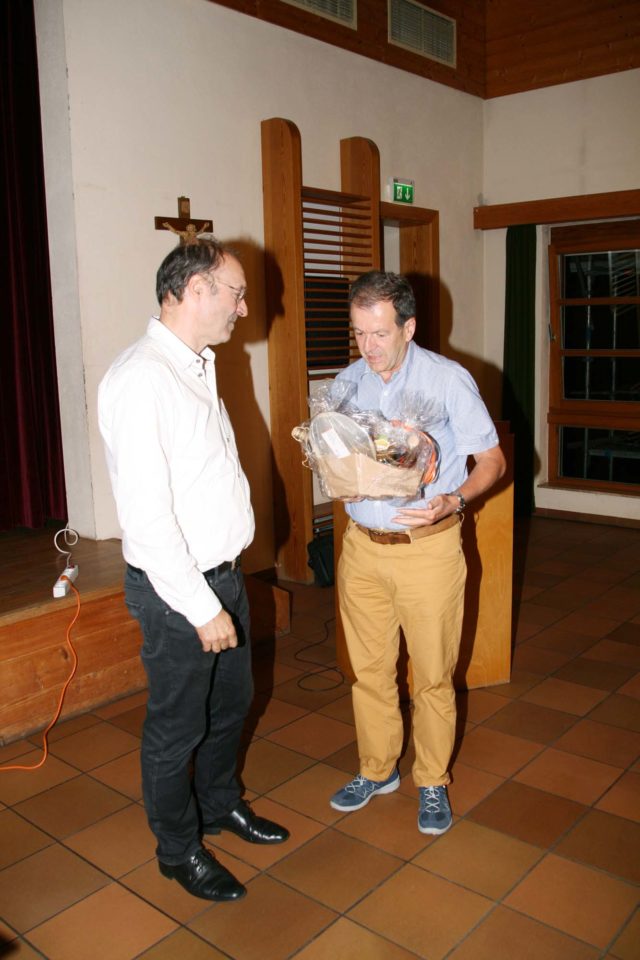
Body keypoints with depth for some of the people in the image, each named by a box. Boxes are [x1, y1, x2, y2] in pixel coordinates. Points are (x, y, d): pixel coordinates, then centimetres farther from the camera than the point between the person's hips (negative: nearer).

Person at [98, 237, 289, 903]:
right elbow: (145, 515, -26)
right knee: (177, 726, 11)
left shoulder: (196, 367, 9)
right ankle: (178, 849, 34)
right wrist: (201, 606, -21)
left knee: (231, 702, 24)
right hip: (175, 586, -9)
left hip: (222, 573, 9)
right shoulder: (141, 378, -22)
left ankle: (219, 803, 48)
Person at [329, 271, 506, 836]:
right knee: (369, 669, 14)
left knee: (433, 676, 7)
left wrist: (453, 501, -23)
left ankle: (433, 783, 29)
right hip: (362, 545, 4)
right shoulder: (346, 383, 4)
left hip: (428, 547, -4)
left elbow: (492, 459, -5)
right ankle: (377, 770, 36)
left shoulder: (448, 379, -9)